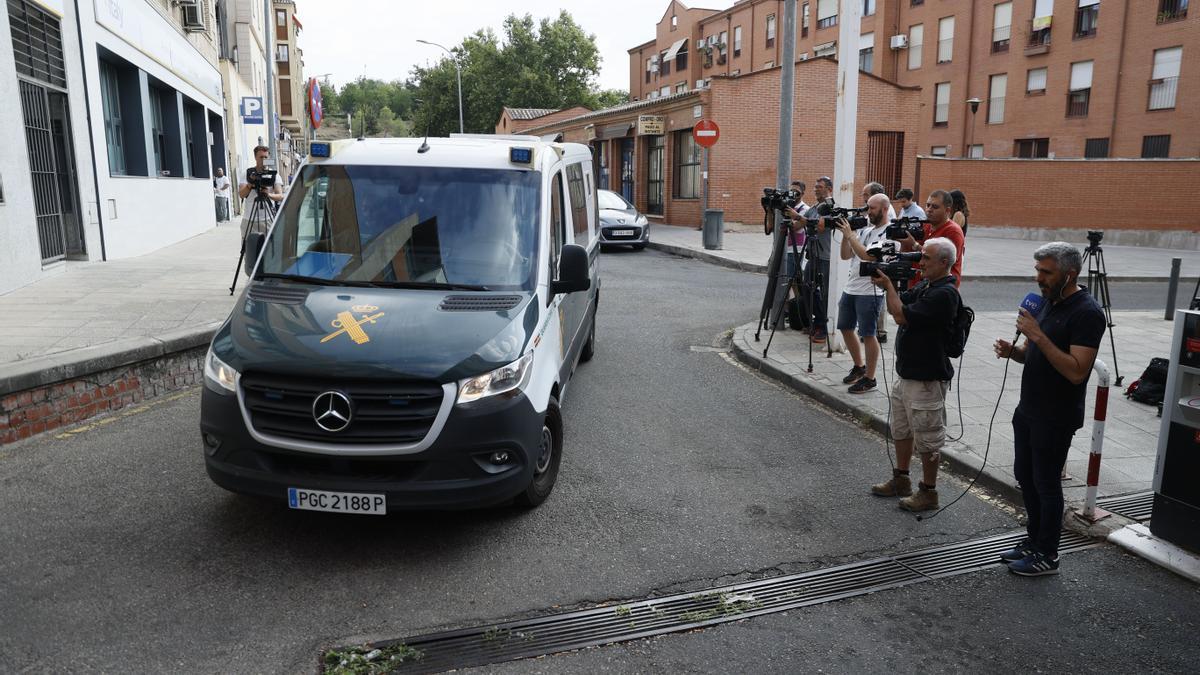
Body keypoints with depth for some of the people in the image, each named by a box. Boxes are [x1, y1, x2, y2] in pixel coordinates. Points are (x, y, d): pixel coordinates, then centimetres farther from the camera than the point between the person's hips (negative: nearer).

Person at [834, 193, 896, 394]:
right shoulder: (864, 229, 13)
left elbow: (868, 256, -24)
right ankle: (859, 367, 33)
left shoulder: (889, 233, -11)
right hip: (850, 287, 8)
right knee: (845, 328, 15)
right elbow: (845, 255, 10)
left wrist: (850, 235, -19)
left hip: (870, 292, -8)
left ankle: (869, 379, 8)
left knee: (867, 334, -3)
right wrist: (845, 234, -4)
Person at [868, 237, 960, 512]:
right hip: (907, 373, 10)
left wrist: (888, 286, -13)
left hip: (927, 379, -10)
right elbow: (897, 306, 13)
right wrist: (887, 285, -4)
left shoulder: (945, 294, -20)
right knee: (901, 430, 20)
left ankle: (928, 492, 16)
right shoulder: (925, 286, 9)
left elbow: (902, 316, -23)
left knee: (927, 437, 3)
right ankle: (901, 480, 34)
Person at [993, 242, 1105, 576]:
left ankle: (1047, 555, 17)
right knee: (1025, 475, 17)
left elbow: (1077, 371, -26)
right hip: (1029, 409, 9)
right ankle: (1034, 539, 32)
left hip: (1056, 418, -8)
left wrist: (1038, 336, -29)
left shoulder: (1086, 312, -19)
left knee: (1046, 483, 2)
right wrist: (1013, 351, -4)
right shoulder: (1048, 302, 8)